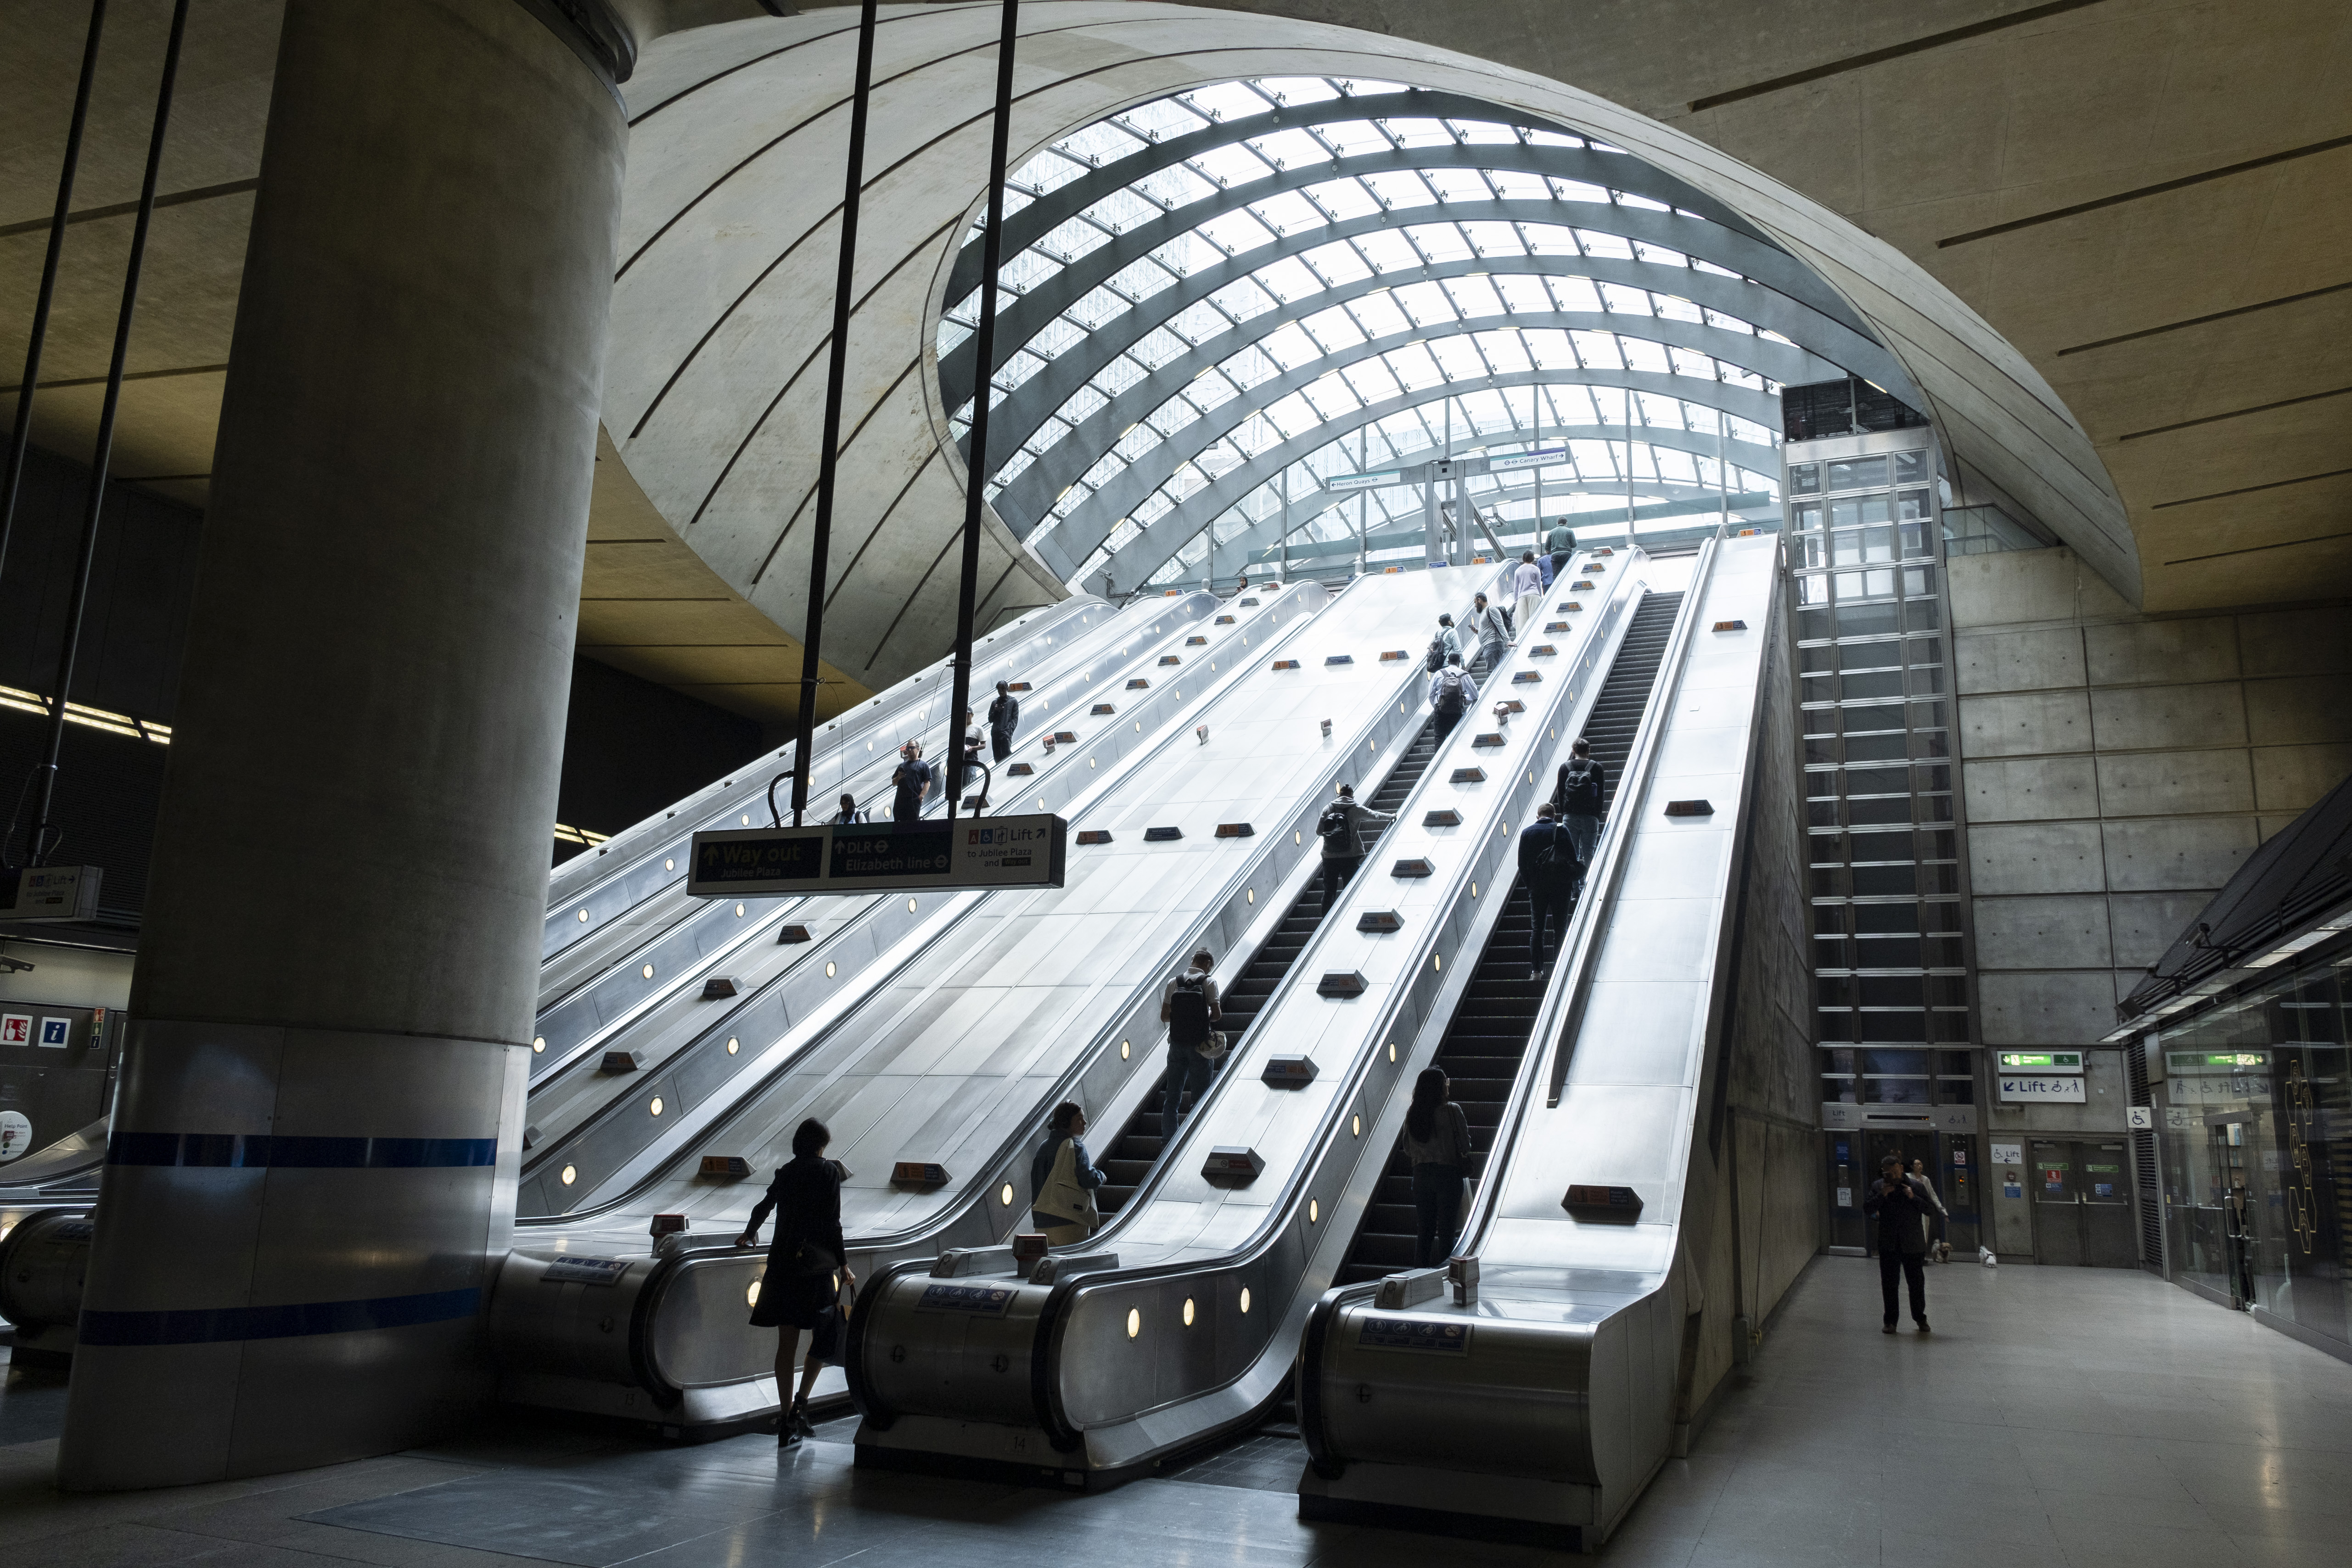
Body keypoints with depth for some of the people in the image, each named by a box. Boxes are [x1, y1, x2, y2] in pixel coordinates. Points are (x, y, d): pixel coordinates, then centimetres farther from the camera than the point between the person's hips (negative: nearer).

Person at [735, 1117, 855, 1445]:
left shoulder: (784, 1174, 11)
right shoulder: (829, 1171, -3)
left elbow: (763, 1207, 28)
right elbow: (832, 1223, -9)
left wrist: (750, 1234, 48)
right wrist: (844, 1265, -3)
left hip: (782, 1263, 4)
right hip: (816, 1264, -4)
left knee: (787, 1344, 7)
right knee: (824, 1337, 10)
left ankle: (787, 1421, 8)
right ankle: (800, 1406, -3)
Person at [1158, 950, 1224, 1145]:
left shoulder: (1174, 983, 1)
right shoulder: (1209, 983, -7)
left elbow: (1164, 1016, 1)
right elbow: (1217, 1015, -12)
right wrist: (1205, 1018, 9)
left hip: (1177, 1044, 3)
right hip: (1199, 1046, -3)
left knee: (1172, 1095, 10)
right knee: (1200, 1095, 7)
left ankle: (1168, 1141, 11)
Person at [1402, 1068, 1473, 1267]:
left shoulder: (1412, 1114, 3)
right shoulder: (1452, 1110, -11)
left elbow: (1408, 1149, 9)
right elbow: (1465, 1144, -6)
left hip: (1421, 1174, 4)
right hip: (1448, 1173, -4)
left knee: (1423, 1231, 12)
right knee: (1446, 1231, 3)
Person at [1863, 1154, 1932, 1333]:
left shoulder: (1915, 1186, 2)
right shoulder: (1877, 1187, 5)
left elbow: (1930, 1209, 0)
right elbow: (1867, 1209, -1)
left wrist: (1914, 1197, -15)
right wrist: (1881, 1196, -14)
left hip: (1913, 1244, -1)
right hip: (1888, 1244, 1)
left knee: (1917, 1283, 7)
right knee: (1889, 1284, 2)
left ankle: (1920, 1319, 25)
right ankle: (1890, 1322, 9)